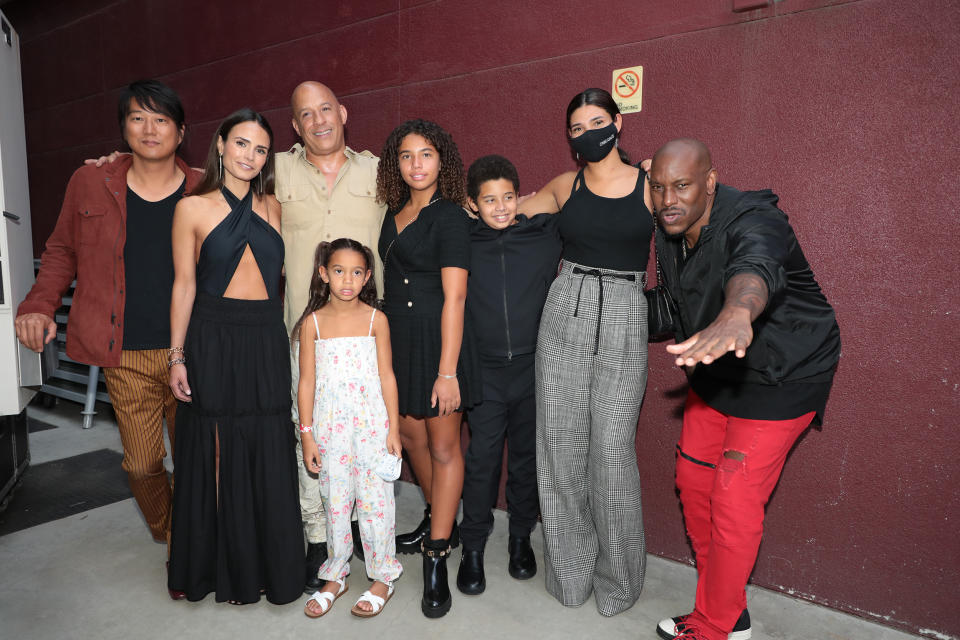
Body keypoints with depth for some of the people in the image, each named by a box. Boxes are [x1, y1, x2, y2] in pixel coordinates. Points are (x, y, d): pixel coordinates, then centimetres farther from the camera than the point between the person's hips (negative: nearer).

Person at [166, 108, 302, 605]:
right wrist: (177, 355, -3)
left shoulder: (273, 207, 10)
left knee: (270, 459, 7)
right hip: (213, 341, -2)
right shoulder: (193, 208, 1)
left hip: (267, 341, 2)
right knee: (219, 456, 7)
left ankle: (271, 565, 25)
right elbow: (184, 285, 0)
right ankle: (226, 568, 26)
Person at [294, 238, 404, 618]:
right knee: (335, 501, 11)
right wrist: (307, 433, 0)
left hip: (371, 424, -1)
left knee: (375, 499, 4)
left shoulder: (376, 320, -3)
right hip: (330, 426, 1)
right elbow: (307, 381, 2)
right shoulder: (312, 322, 0)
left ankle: (383, 577, 22)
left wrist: (393, 429, -2)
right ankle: (335, 576, 29)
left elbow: (387, 376, -1)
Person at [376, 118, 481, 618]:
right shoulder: (394, 213, 11)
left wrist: (448, 371, -20)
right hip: (397, 337, 7)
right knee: (410, 435, 15)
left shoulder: (450, 216, -11)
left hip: (436, 338, -7)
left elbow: (453, 297, -17)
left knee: (443, 445, 2)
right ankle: (441, 523, 37)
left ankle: (436, 559, 13)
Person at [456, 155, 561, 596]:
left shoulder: (546, 234, -1)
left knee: (527, 456, 13)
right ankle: (473, 547, 21)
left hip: (535, 366, 1)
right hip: (486, 370, 0)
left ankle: (520, 537, 33)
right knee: (482, 459, 3)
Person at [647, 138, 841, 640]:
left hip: (780, 377, -8)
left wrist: (736, 315, -72)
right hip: (714, 374, 8)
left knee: (732, 503, -7)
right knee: (693, 482, 12)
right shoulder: (669, 233, -4)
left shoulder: (752, 221, -28)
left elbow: (755, 267, -54)